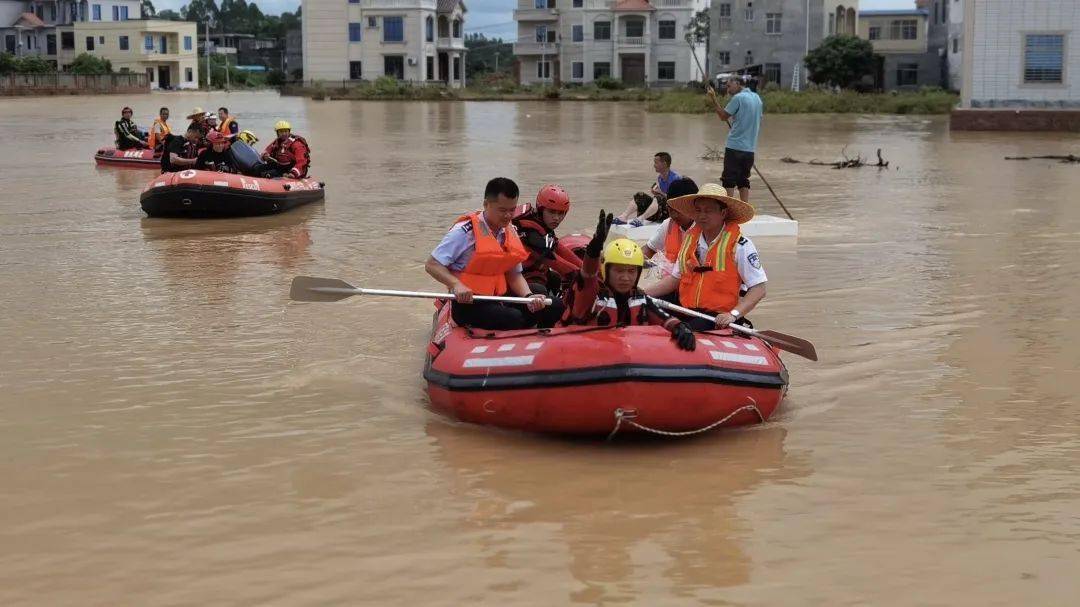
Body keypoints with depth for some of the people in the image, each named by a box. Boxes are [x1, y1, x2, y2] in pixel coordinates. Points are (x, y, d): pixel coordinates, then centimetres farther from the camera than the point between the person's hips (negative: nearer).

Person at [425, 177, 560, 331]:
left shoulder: (510, 232, 9)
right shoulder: (466, 231, -13)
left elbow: (514, 274, 11)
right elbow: (431, 265, -13)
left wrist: (528, 296, -10)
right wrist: (457, 285, -30)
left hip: (500, 297, 7)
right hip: (468, 302, -7)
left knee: (554, 308, -8)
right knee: (514, 319, -33)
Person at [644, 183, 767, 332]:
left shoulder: (740, 245, -4)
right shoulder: (689, 239, 14)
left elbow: (759, 289, -6)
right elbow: (675, 278, 22)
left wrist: (733, 314, -20)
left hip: (719, 320, -6)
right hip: (687, 312, 6)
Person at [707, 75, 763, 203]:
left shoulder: (738, 98, -11)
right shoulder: (757, 98, 12)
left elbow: (723, 116, -4)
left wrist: (714, 99, 0)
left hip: (734, 146, -7)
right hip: (750, 148, 7)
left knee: (729, 181, -2)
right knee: (744, 181, 11)